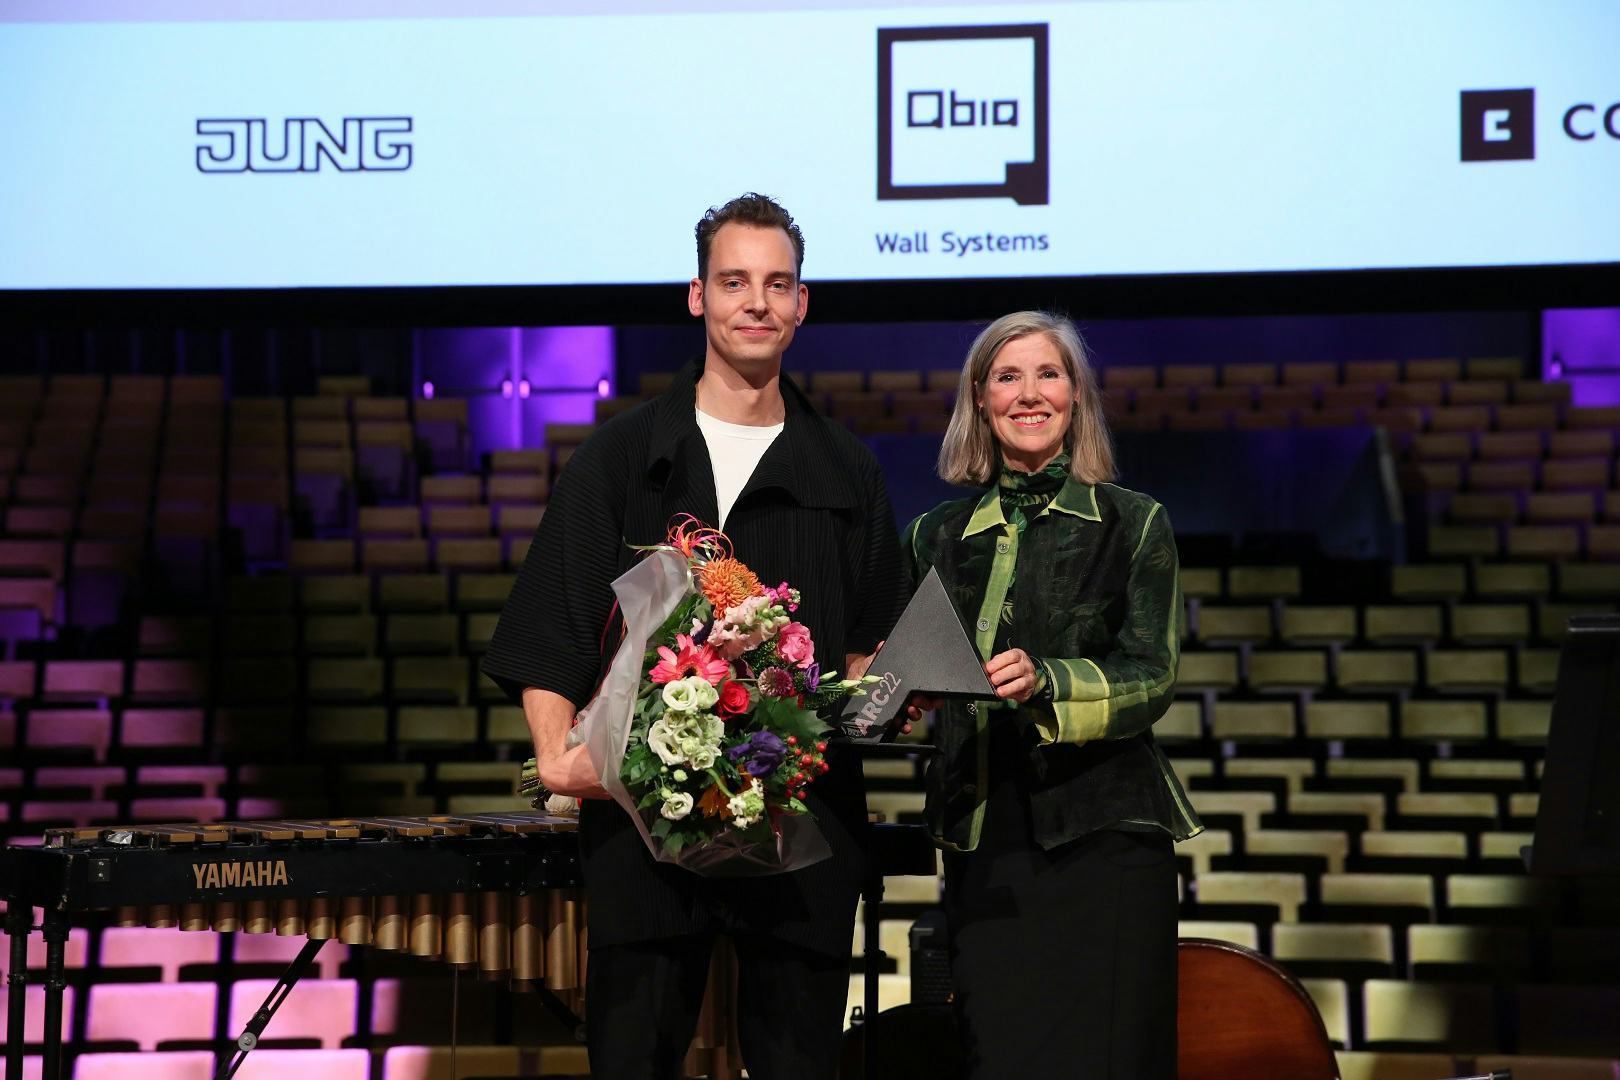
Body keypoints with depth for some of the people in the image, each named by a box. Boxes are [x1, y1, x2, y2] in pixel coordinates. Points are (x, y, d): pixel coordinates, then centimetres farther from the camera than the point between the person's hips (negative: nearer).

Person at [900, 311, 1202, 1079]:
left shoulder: (1132, 523, 5)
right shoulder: (939, 536, 12)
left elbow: (1152, 677, -5)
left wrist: (1045, 682, -22)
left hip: (1102, 839, -2)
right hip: (982, 839, 2)